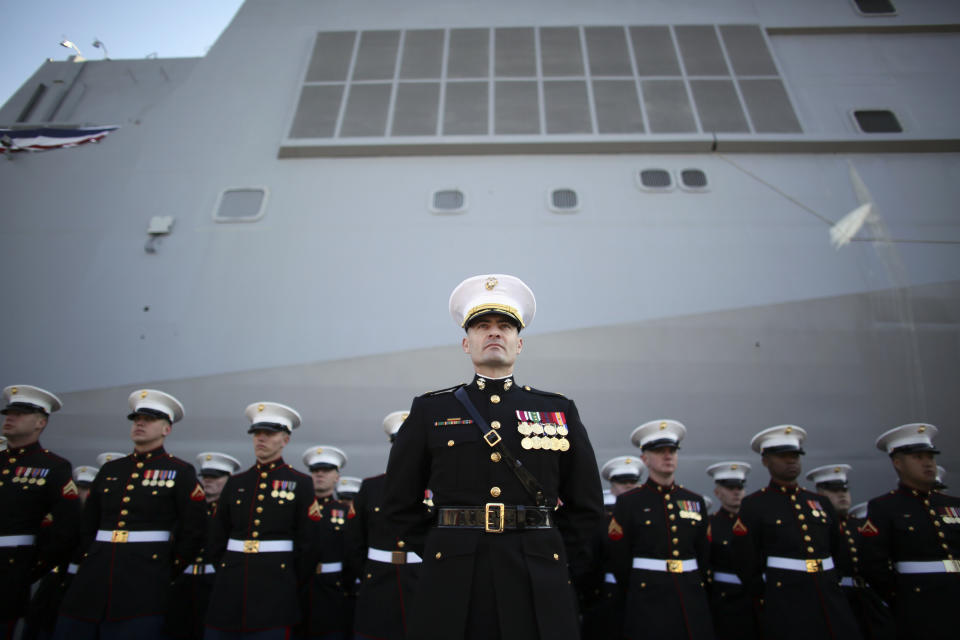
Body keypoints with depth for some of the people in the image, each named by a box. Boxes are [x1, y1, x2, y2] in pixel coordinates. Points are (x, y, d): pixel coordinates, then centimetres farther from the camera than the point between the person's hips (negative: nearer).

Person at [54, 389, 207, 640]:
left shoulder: (180, 472, -3)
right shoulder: (109, 469, 13)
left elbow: (193, 532, -4)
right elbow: (87, 526, 20)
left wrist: (165, 571, 1)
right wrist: (91, 561, 11)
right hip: (91, 581, 5)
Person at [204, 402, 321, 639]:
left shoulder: (300, 483, -1)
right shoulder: (235, 483, 10)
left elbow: (308, 543, -1)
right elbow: (217, 539, 15)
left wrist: (294, 583, 3)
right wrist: (226, 574, 11)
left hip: (274, 589, -3)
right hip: (229, 588, 4)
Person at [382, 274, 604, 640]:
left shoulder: (560, 412, 5)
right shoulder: (429, 410, 2)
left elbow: (586, 504, 10)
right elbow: (401, 502, 7)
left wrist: (562, 567, 4)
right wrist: (430, 555, 3)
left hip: (538, 586, 1)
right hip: (452, 585, 0)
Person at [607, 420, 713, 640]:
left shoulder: (696, 502, 9)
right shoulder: (628, 502, -3)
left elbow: (704, 557, 15)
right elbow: (620, 563, 0)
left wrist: (693, 589, 12)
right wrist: (640, 594, 7)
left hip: (693, 603, 4)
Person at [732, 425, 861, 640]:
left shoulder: (821, 503, 12)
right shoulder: (753, 506, -4)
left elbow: (839, 552, 21)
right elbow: (747, 566, -3)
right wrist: (770, 599, 4)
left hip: (834, 605, 5)